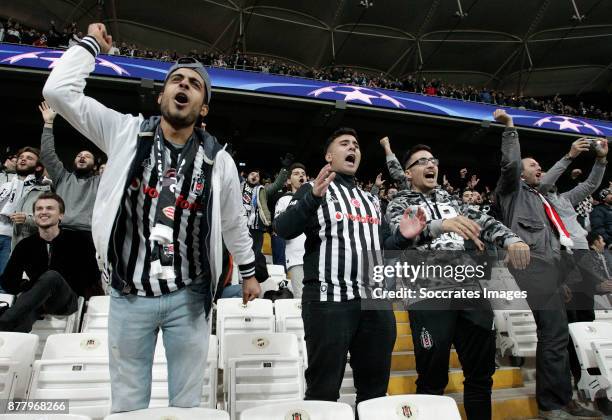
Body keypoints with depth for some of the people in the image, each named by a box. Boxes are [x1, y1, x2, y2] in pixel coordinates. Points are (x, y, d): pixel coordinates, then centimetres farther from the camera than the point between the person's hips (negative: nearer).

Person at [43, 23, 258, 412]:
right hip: (129, 295, 0)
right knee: (128, 400, 16)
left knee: (187, 399, 14)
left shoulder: (218, 160, -3)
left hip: (188, 297, 0)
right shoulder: (126, 132, -3)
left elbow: (234, 223, 9)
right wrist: (92, 44, 2)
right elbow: (58, 90, -8)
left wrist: (249, 272, 17)